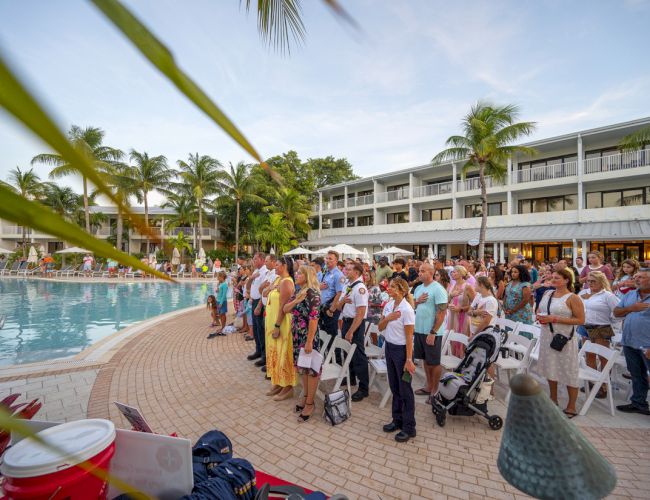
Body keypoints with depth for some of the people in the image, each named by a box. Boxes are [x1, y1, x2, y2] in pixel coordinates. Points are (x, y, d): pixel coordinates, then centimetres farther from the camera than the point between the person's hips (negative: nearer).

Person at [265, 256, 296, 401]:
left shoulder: (286, 281, -17)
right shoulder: (278, 279, 11)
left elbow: (283, 306, -21)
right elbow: (266, 293, 19)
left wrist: (277, 326, -21)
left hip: (281, 323, -9)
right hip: (272, 321, 9)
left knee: (282, 353, 0)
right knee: (275, 353, 17)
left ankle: (287, 387, 14)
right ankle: (278, 383, 30)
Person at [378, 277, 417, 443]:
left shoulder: (406, 310, -19)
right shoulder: (388, 305, 2)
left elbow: (409, 337, -17)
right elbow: (380, 328, 7)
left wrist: (409, 359, -17)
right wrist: (387, 318, -13)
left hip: (401, 350, -7)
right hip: (389, 347, 7)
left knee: (405, 389, 6)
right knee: (394, 387, 17)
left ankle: (409, 427, 21)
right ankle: (397, 420, 33)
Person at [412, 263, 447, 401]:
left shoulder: (438, 289, -15)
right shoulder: (419, 288, 8)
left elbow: (442, 313, -18)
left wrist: (433, 332, -20)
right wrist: (417, 301, -8)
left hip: (432, 332, -7)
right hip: (419, 330, 7)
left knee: (434, 362, 7)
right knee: (426, 360, 18)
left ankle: (435, 390, 22)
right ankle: (429, 386, 32)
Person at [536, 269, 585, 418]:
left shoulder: (572, 298, -10)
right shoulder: (547, 293, 8)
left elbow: (580, 320, -15)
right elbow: (539, 310, 18)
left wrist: (555, 319, -20)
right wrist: (540, 317, -4)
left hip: (564, 338, -6)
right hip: (547, 336, 6)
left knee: (568, 371, 3)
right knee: (550, 368, 17)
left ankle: (571, 407, 19)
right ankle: (553, 400, 34)